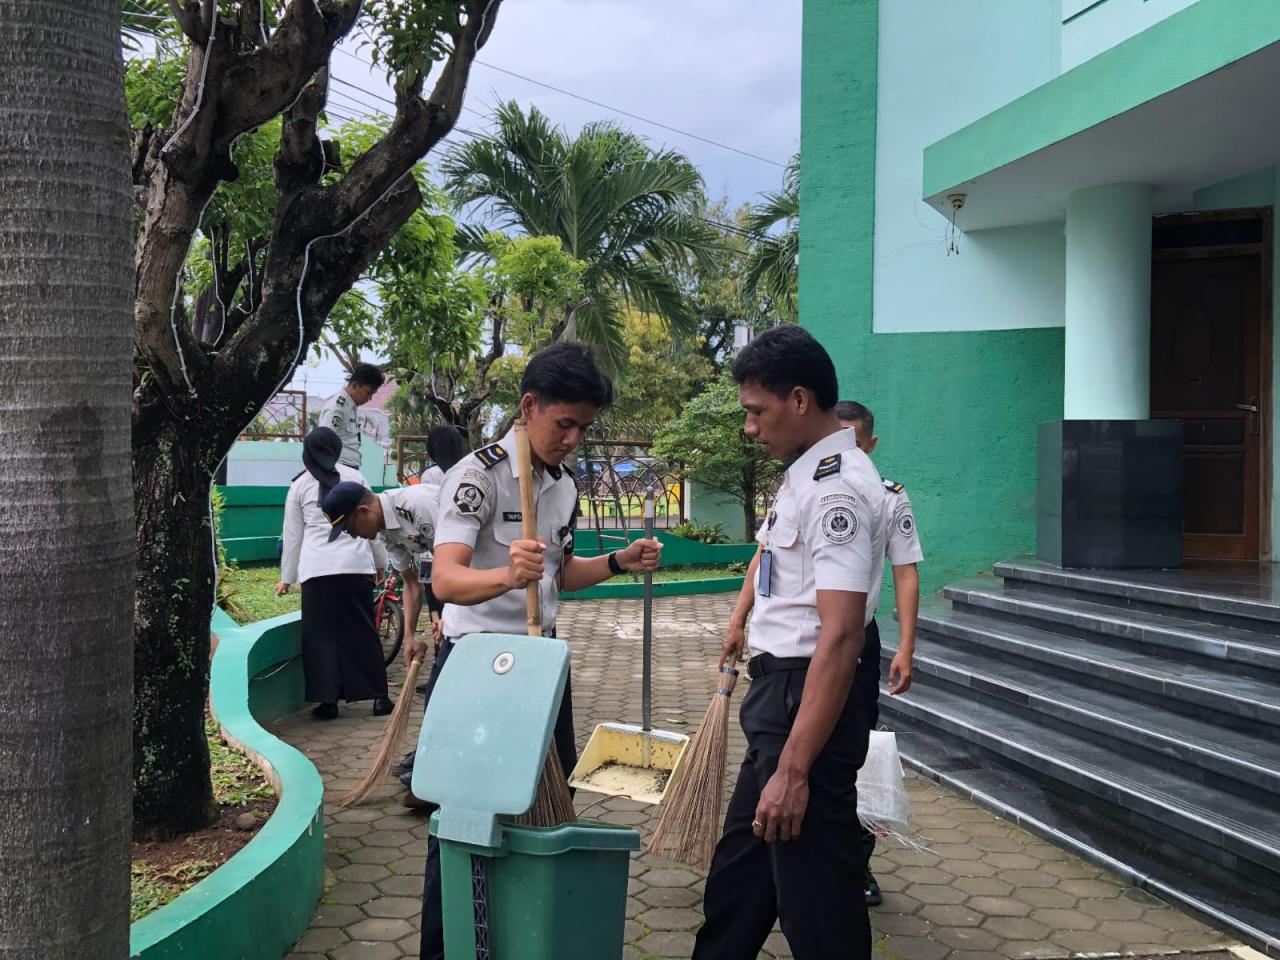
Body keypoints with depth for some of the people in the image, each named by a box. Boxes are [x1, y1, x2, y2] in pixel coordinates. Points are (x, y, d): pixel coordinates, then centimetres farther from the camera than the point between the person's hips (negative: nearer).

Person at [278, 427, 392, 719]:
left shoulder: (299, 486, 9)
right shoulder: (354, 476, 9)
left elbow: (292, 536, 13)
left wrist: (287, 578, 22)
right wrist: (380, 562, 22)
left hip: (316, 569, -1)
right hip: (356, 565, 1)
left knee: (321, 634, 5)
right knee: (363, 630, 6)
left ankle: (327, 700, 3)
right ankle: (379, 697, 6)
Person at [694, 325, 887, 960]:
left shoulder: (837, 488, -19)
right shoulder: (807, 474, 12)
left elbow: (840, 635, -25)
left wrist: (793, 769, -27)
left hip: (809, 700, -10)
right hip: (777, 693, 10)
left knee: (818, 908, 0)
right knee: (738, 873, 21)